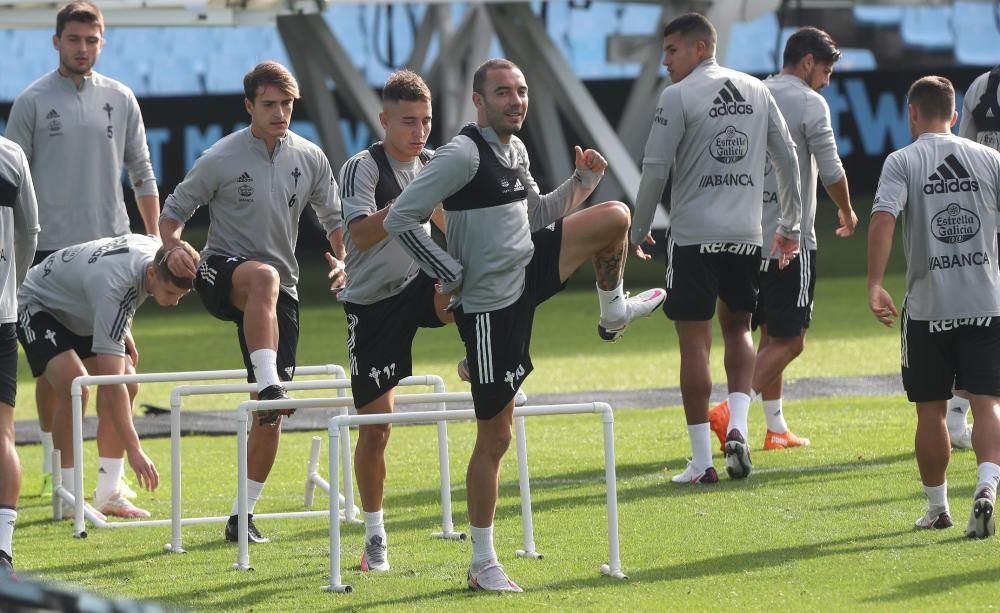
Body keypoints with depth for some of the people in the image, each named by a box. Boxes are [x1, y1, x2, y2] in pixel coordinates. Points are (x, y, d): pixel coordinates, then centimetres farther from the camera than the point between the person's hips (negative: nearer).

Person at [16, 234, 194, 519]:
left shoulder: (157, 251, -19)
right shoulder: (115, 285, -42)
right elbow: (111, 379, -43)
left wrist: (123, 331, 3)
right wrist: (134, 450, -45)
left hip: (82, 312, 8)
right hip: (37, 305, -8)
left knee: (128, 385, -6)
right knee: (74, 384, -29)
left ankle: (108, 494, 0)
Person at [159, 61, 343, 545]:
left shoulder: (309, 159, 5)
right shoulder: (221, 159, -5)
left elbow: (334, 218, 16)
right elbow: (175, 209, 2)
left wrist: (343, 259, -3)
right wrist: (173, 247, -19)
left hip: (279, 291, 4)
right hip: (221, 272, -4)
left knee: (271, 412, 0)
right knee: (264, 277, -43)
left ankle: (244, 512, 12)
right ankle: (269, 385, -52)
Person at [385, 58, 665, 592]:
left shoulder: (515, 149, 8)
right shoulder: (463, 154, -18)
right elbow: (400, 218, -21)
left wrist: (582, 181, 6)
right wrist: (449, 273, -16)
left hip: (527, 274, 8)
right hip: (489, 304, -8)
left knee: (614, 217, -1)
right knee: (494, 436, -3)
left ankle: (613, 313, 21)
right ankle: (483, 564, 7)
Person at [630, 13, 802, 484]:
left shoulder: (678, 96, -6)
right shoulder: (757, 91, 9)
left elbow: (655, 170, -7)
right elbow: (787, 158, 12)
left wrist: (638, 230, 4)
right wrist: (790, 225, 20)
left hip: (693, 236, -5)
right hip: (746, 235, 5)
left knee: (694, 341, 0)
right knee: (737, 327, 20)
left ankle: (702, 461, -1)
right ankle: (737, 428, 0)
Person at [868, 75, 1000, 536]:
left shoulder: (902, 162, -2)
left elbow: (883, 220, -17)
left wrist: (874, 285, -17)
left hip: (928, 304, -1)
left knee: (931, 410, 11)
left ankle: (937, 508, 19)